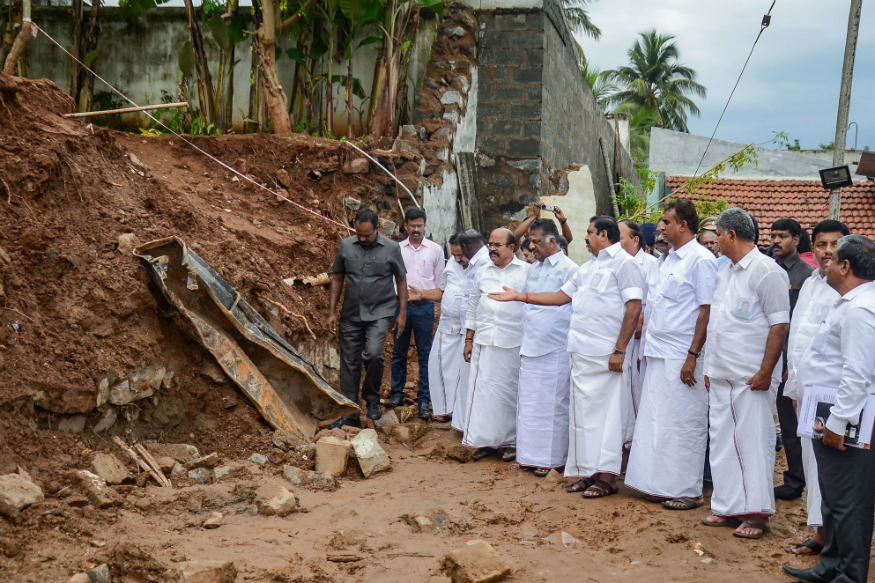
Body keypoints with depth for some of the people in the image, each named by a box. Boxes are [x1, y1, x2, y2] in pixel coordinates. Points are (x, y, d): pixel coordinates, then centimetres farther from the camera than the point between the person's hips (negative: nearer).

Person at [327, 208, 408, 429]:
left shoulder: (391, 248, -4)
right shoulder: (346, 246, 2)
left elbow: (401, 280, 4)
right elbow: (337, 279, 9)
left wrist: (402, 313, 0)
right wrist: (332, 312, 6)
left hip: (380, 313, -3)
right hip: (351, 314, 3)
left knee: (373, 354, -24)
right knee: (349, 364, 5)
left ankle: (372, 398, 2)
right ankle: (350, 415, 16)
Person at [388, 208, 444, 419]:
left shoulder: (435, 250, 4)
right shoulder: (397, 249, 6)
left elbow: (439, 281, 9)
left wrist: (424, 295, 2)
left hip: (424, 307, -1)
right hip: (401, 305, 1)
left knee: (425, 354, 1)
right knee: (399, 352, 8)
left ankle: (424, 399, 5)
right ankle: (397, 394, 18)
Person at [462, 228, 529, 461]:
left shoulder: (527, 271, 1)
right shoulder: (482, 274, 14)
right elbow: (473, 308, 18)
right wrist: (468, 339, 14)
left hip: (514, 344, -4)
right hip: (484, 343, 4)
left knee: (510, 391, 3)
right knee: (483, 389, 2)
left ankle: (511, 441, 14)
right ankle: (486, 440, 12)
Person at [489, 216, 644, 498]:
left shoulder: (624, 263, -6)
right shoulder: (587, 267, 21)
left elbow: (634, 307, -13)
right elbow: (562, 296, 24)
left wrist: (620, 350, -18)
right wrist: (519, 296, 19)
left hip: (606, 355, -9)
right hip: (581, 353, 9)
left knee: (606, 413, -5)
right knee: (583, 412, 10)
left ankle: (607, 477, 0)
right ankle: (588, 472, 17)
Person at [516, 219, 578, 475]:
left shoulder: (569, 269, -7)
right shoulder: (533, 270, 15)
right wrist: (525, 342, 17)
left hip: (555, 350, -7)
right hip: (530, 348, 7)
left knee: (553, 406, 0)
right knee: (529, 404, 10)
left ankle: (551, 458, 9)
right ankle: (531, 455, 19)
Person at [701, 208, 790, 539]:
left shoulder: (766, 271, -11)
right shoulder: (724, 272, 15)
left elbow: (779, 324, -14)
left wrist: (766, 371, -18)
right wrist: (710, 368, 16)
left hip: (751, 378, -8)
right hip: (721, 376, 8)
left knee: (753, 442, -2)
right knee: (723, 443, 11)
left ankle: (757, 513, 7)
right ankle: (728, 507, 21)